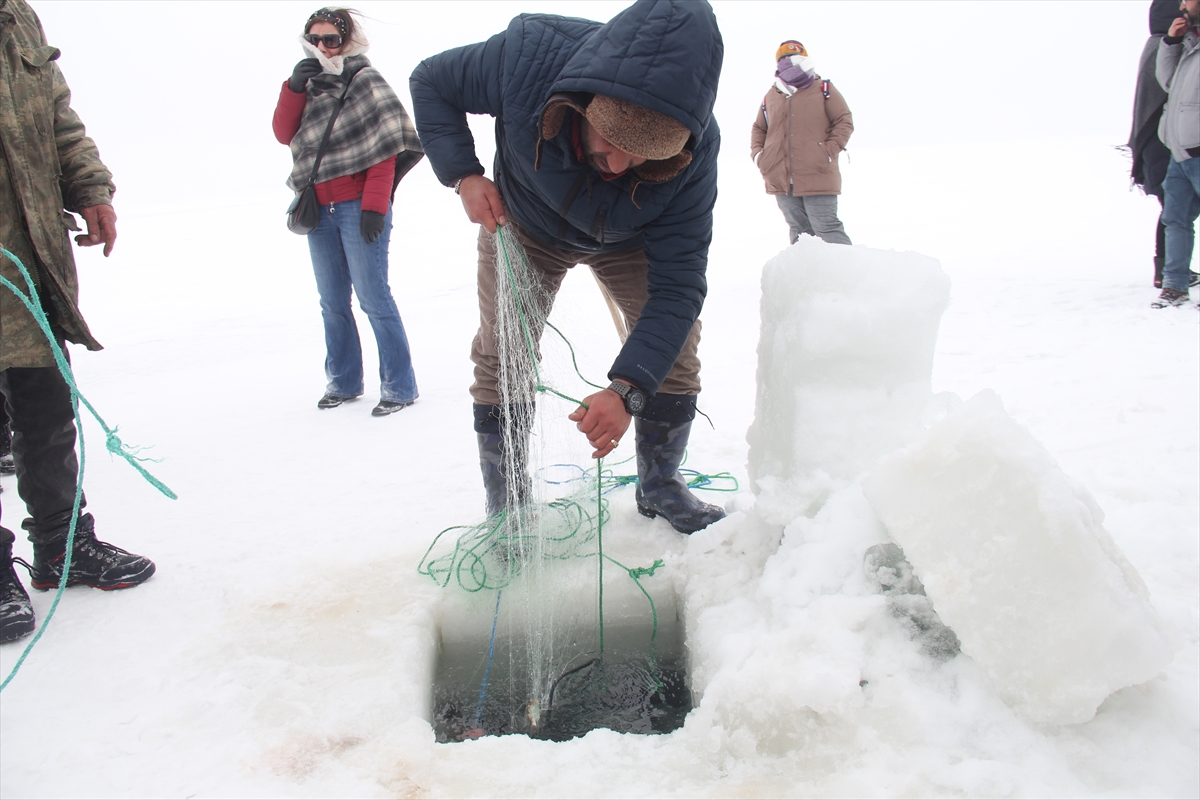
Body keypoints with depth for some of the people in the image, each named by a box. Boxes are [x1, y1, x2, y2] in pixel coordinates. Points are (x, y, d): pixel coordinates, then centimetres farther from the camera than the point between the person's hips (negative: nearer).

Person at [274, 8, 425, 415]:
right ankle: (343, 381, 21)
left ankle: (399, 386, -2)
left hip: (358, 208, -6)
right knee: (332, 303, 10)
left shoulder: (365, 80, -2)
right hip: (319, 211, 6)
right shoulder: (309, 86, 16)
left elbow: (385, 146, -10)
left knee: (374, 297, -9)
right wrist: (294, 87, -8)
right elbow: (284, 134, 5)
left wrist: (374, 205, -16)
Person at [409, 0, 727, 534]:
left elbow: (677, 284, -37)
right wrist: (463, 174, -33)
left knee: (675, 337, -10)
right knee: (501, 352, -6)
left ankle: (660, 488, 11)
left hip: (628, 243, 0)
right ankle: (506, 508, 10)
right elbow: (431, 81, -19)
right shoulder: (528, 55, -40)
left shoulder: (694, 154, -39)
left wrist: (627, 391, -49)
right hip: (521, 226, 0)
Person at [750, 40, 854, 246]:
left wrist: (830, 151, -11)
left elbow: (844, 121, 1)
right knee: (799, 230, 10)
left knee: (826, 228, -7)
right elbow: (758, 128, 24)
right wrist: (757, 153, 6)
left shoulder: (823, 89, 4)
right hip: (781, 180, 4)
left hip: (817, 177, -4)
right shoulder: (771, 96, 15)